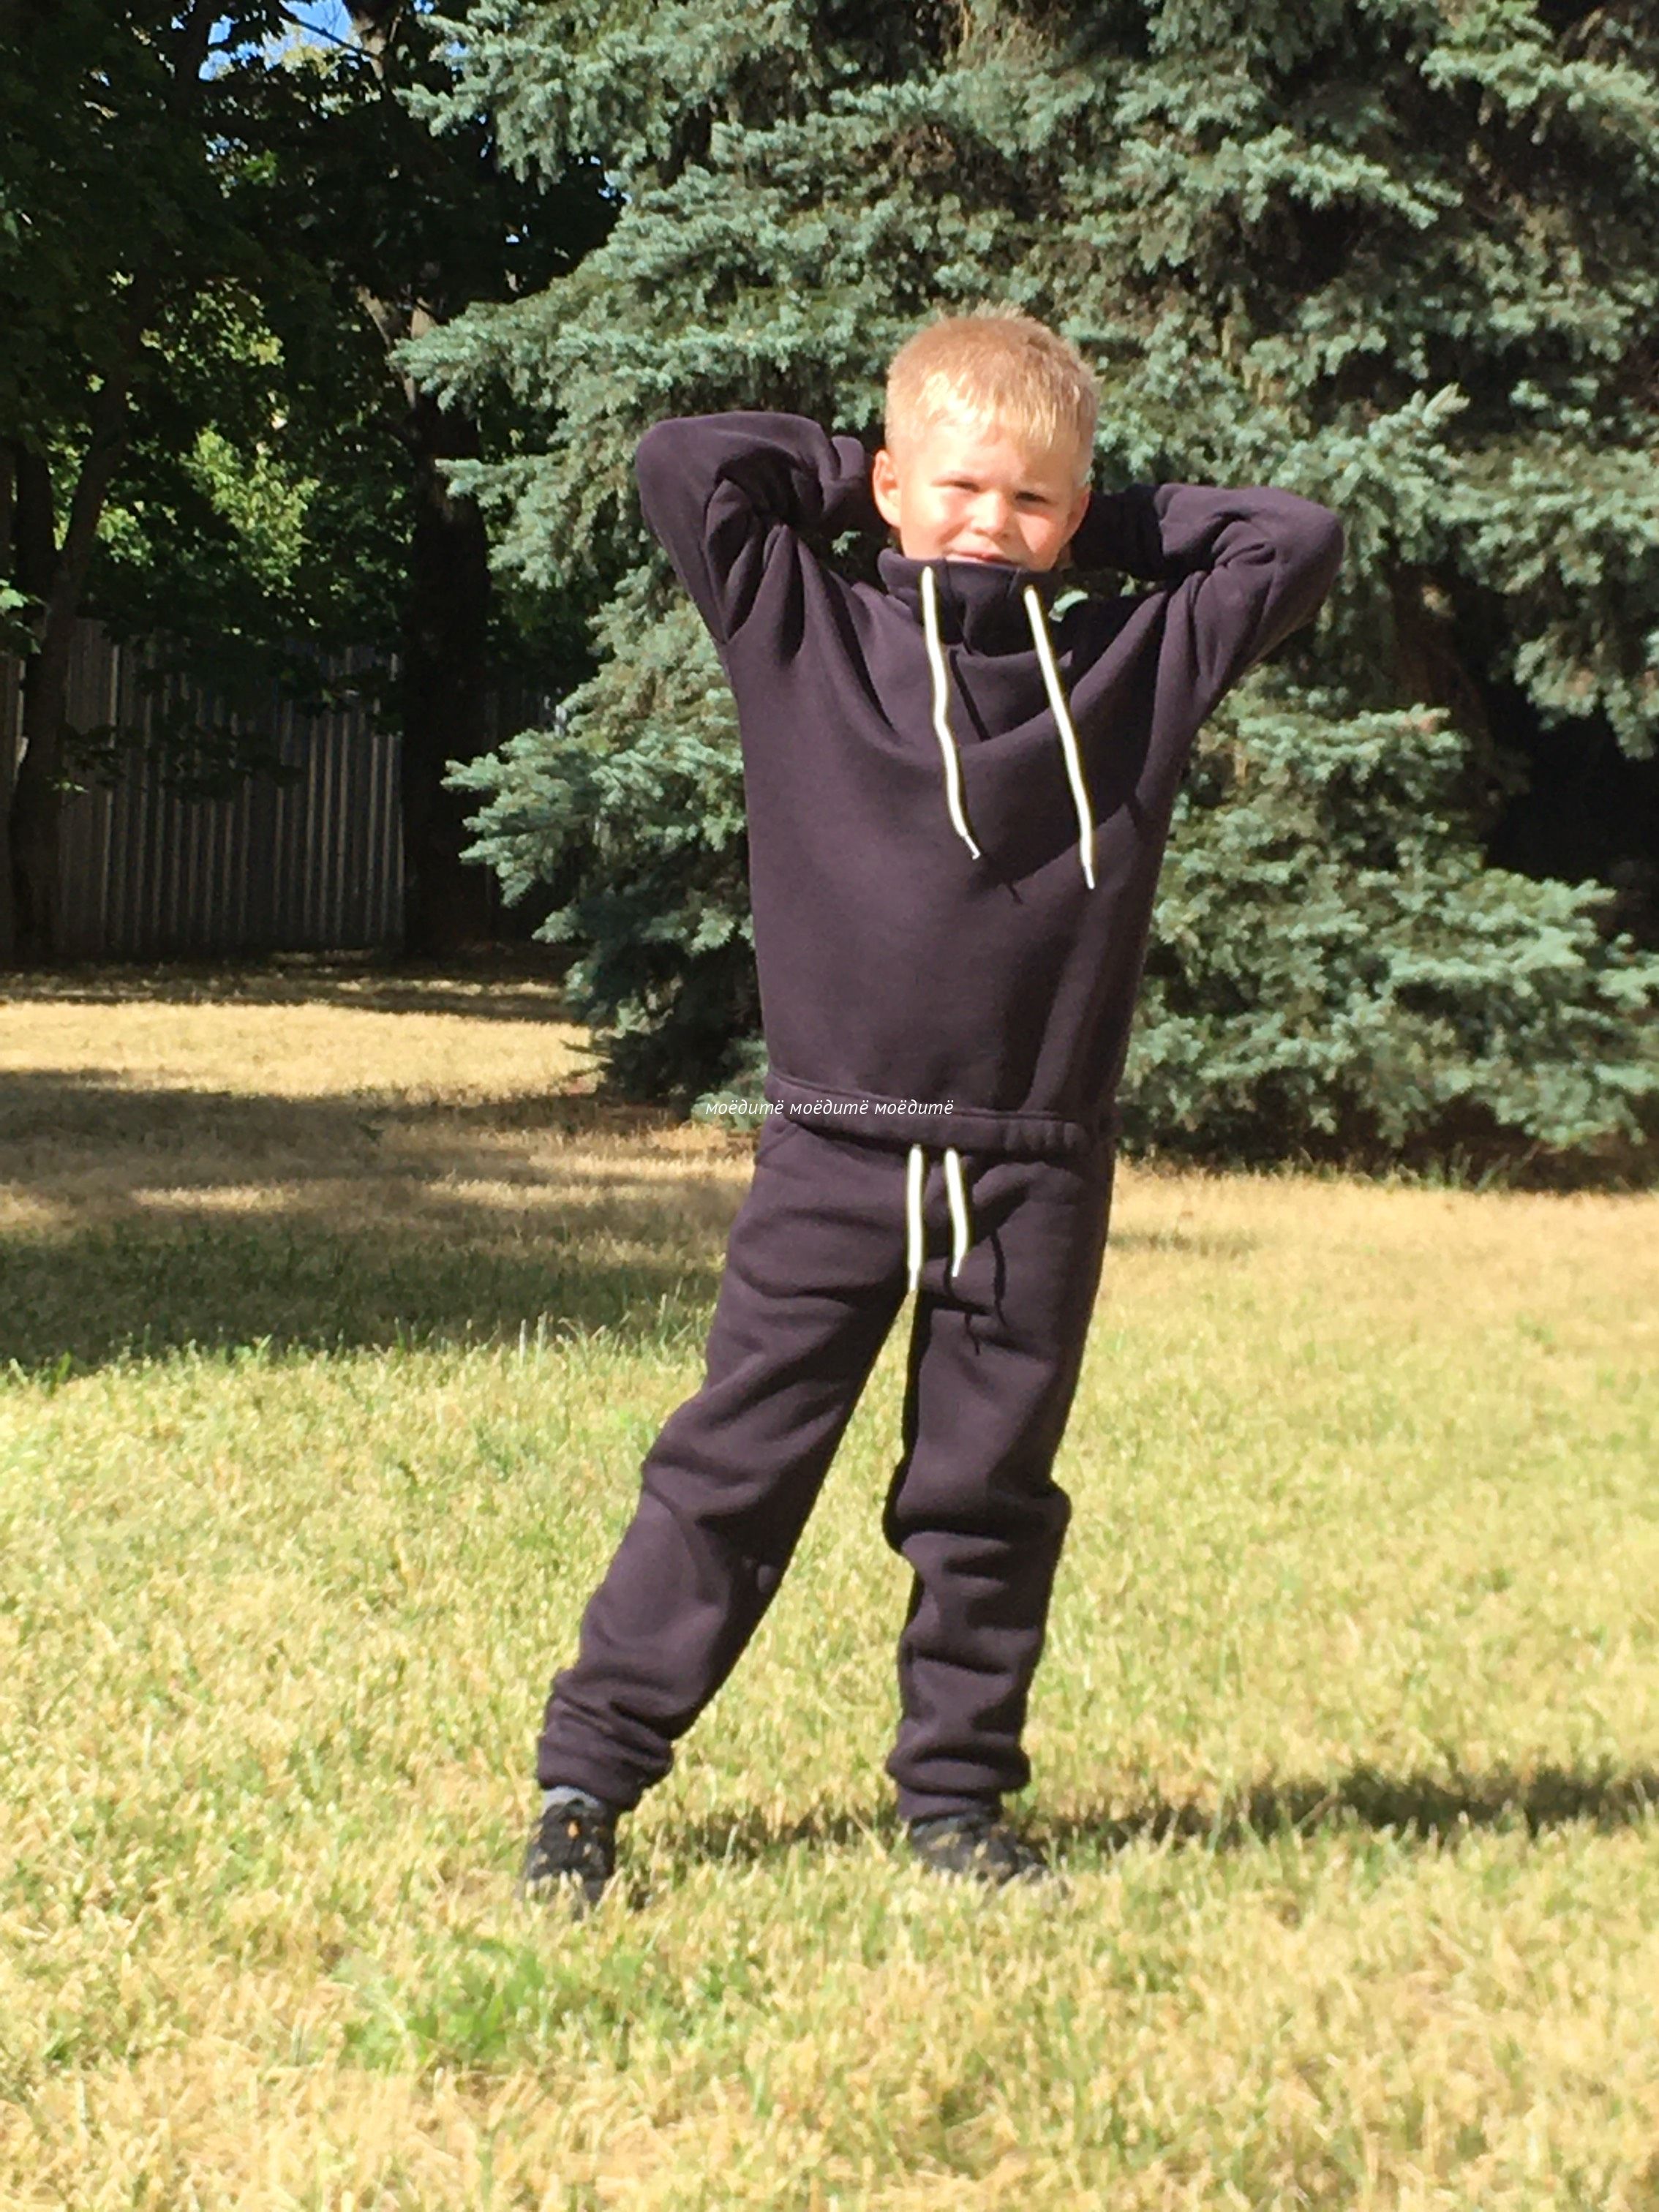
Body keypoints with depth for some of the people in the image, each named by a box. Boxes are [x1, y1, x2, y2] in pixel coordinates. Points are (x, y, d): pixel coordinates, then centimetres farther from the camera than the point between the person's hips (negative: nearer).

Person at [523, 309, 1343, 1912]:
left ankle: (955, 1796, 25)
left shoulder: (1136, 664, 8)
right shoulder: (806, 634, 3)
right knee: (730, 1475, 1)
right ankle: (585, 1783, 9)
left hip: (1038, 1179, 2)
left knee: (988, 1499, 11)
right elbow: (681, 464, -1)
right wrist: (846, 482, 8)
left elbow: (1298, 540, 13)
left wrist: (1115, 528, 10)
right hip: (833, 1161, -2)